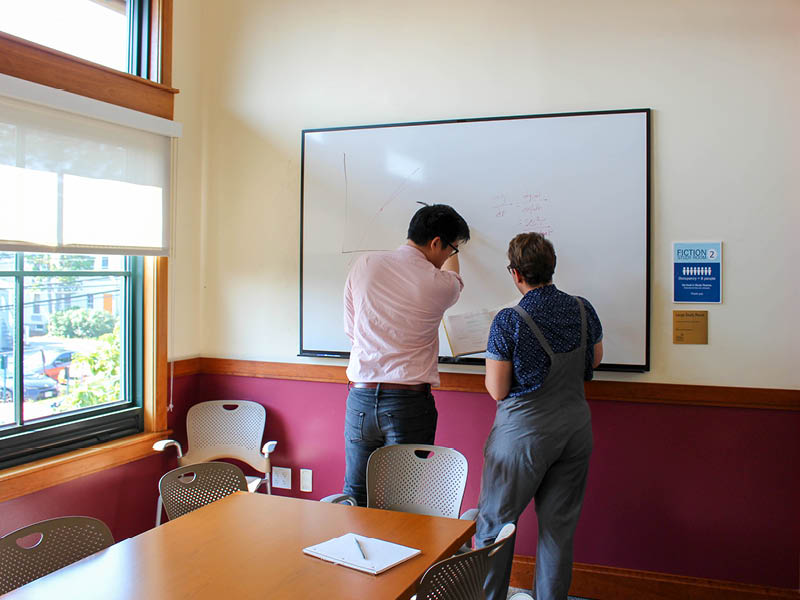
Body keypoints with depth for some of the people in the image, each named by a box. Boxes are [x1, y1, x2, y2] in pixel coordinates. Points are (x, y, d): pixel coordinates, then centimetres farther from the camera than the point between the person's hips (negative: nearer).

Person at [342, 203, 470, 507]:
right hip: (409, 403, -3)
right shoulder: (440, 285, -9)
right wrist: (452, 250, 36)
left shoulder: (364, 265, 0)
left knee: (355, 496, 16)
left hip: (360, 398, 3)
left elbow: (351, 329, 9)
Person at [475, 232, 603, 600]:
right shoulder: (583, 309, -2)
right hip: (575, 427, 5)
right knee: (559, 527, 14)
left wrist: (493, 360, 4)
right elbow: (595, 360, 15)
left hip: (524, 431, -5)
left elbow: (497, 390, -13)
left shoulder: (509, 321, -18)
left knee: (495, 522, 12)